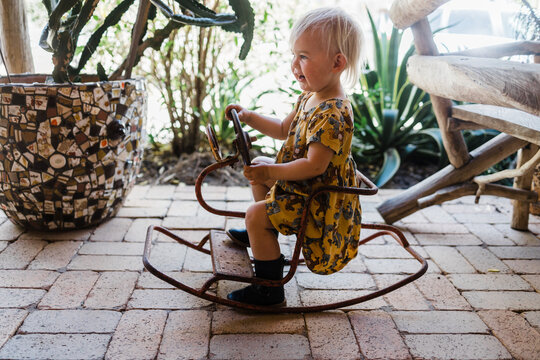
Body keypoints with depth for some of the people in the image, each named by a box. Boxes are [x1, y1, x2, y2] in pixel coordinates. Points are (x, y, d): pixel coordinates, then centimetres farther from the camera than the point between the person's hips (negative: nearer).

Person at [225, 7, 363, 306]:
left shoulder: (332, 114, -31)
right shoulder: (309, 98, 3)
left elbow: (314, 165, -35)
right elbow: (284, 130, 17)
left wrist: (270, 172, -30)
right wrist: (249, 117, 9)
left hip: (318, 200, -11)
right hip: (300, 185, 11)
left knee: (256, 214, -21)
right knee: (258, 167, 26)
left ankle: (270, 289, -7)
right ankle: (261, 235, 43)